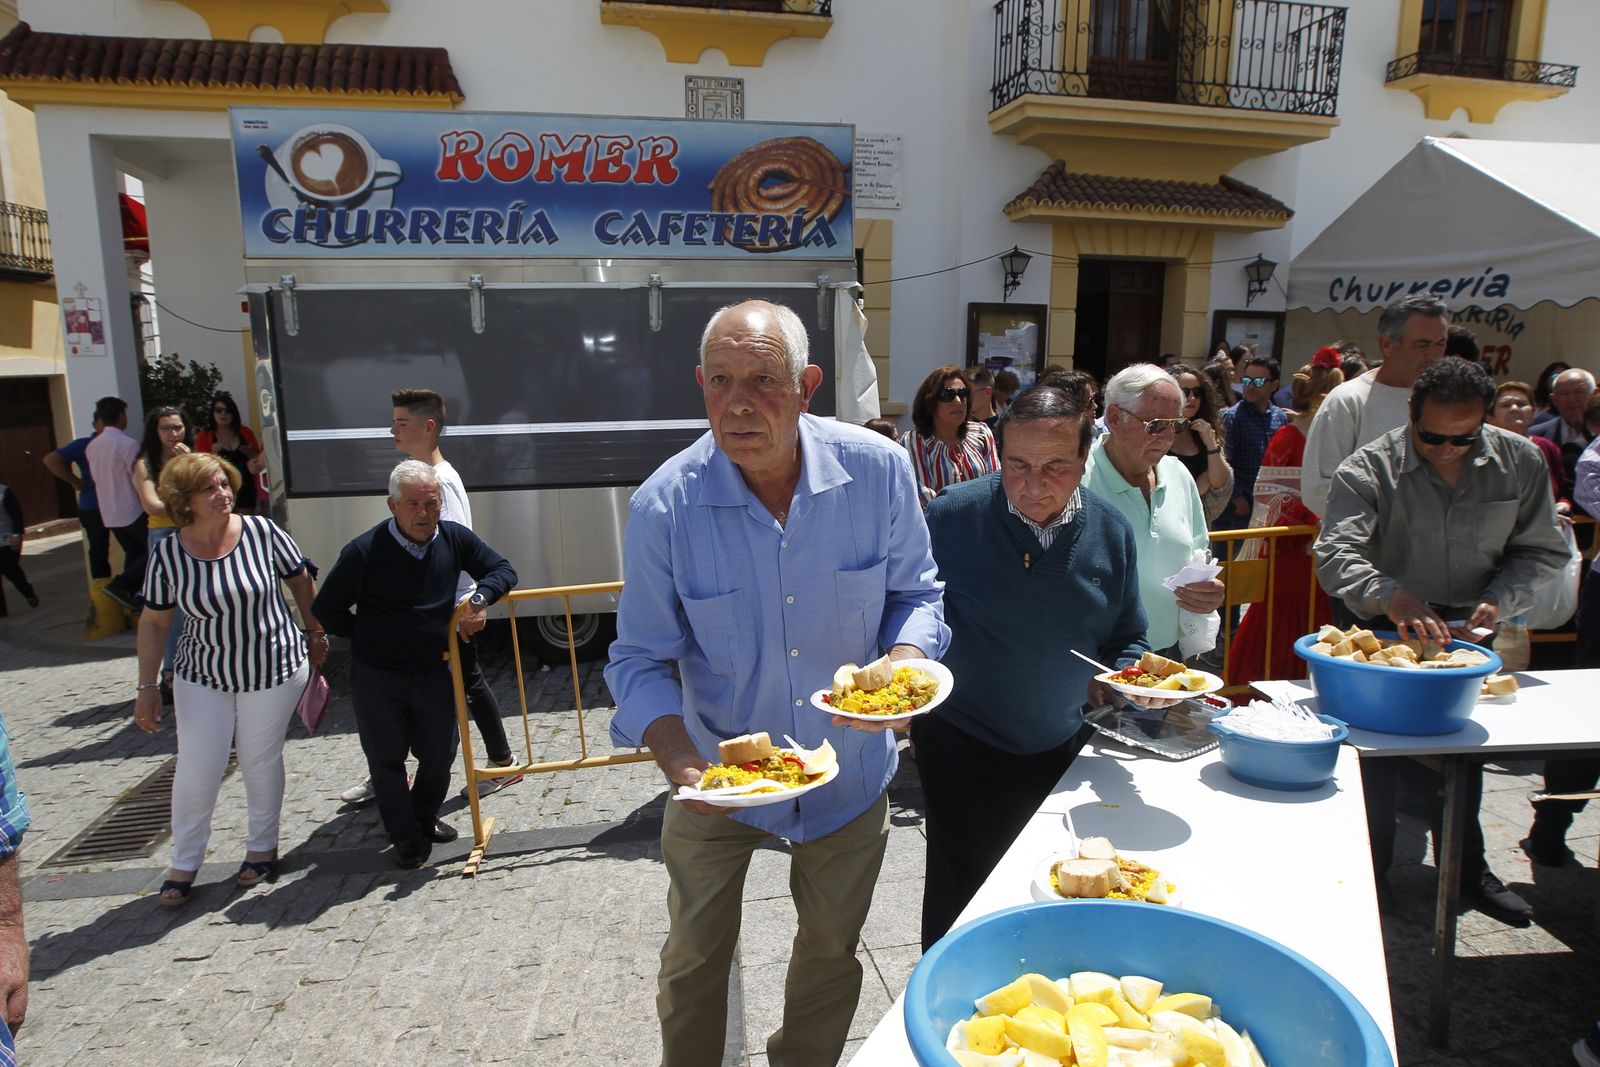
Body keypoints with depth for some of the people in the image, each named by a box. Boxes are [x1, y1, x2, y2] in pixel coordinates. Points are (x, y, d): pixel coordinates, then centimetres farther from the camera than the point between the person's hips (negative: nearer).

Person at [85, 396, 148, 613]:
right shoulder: (127, 444, -17)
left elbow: (97, 476, 15)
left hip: (109, 513, 7)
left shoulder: (92, 446, 6)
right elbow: (139, 481, -17)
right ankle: (120, 585, -4)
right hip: (132, 511, -7)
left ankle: (134, 596, 11)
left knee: (133, 554, 15)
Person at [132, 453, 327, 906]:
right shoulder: (168, 555, -9)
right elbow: (153, 622, -1)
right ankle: (184, 863, 24)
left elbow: (301, 582, 0)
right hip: (202, 678, 1)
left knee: (260, 761, 12)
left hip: (274, 671, -1)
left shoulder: (261, 532, -13)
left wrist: (317, 636, 7)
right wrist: (147, 687, -2)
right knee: (197, 767, 4)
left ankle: (263, 847, 32)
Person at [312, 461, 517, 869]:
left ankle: (425, 818, 41)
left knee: (439, 756, 13)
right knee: (387, 761, 10)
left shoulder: (454, 538, -8)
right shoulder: (365, 551, -18)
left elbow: (502, 569, 3)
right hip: (377, 678, -3)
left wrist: (479, 598, -15)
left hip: (433, 671, 3)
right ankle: (406, 838, 31)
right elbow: (326, 609, -7)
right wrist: (371, 636, -3)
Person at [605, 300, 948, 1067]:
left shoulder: (878, 469, -18)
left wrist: (903, 663, -25)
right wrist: (679, 760, -31)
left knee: (832, 949, 24)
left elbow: (916, 591, -4)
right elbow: (642, 661, -15)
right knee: (694, 962, 17)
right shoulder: (664, 505, -21)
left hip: (848, 775, 2)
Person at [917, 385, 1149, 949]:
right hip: (962, 746, -3)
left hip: (1061, 749, 4)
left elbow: (1128, 639, 7)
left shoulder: (1111, 531, -4)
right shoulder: (951, 515, -15)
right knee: (960, 901, 9)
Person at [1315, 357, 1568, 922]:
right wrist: (1389, 595, -46)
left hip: (1466, 629, 4)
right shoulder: (1369, 468, -17)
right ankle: (1371, 872, 16)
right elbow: (1336, 553, -28)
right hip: (1387, 630, -4)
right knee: (1379, 748, -3)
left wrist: (1501, 599, -14)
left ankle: (1466, 867, 37)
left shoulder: (1520, 462, -4)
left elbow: (1541, 551, 5)